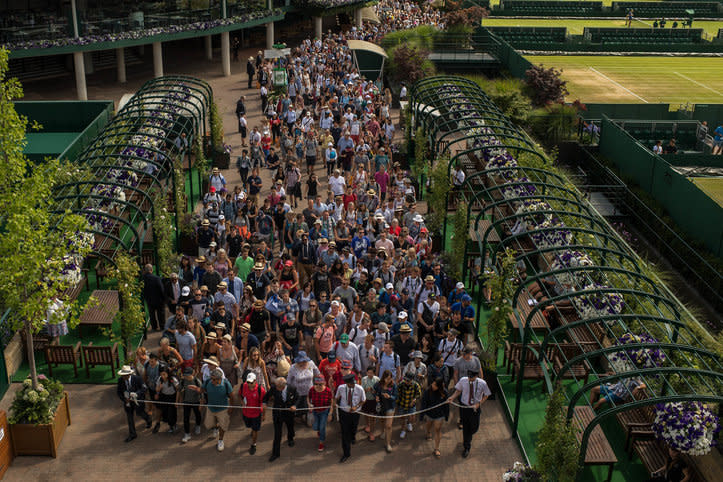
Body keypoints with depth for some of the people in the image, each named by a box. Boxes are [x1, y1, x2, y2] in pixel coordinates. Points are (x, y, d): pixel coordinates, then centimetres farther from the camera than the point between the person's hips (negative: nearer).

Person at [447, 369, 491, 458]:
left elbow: (486, 396, -5)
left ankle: (467, 439, 49)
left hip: (475, 408, 0)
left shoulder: (482, 383, -19)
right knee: (465, 427, 12)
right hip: (464, 407, 1)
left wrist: (478, 404, -18)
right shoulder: (463, 380, -15)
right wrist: (452, 397, -18)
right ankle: (466, 447, 31)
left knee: (474, 427, 11)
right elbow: (458, 390, 0)